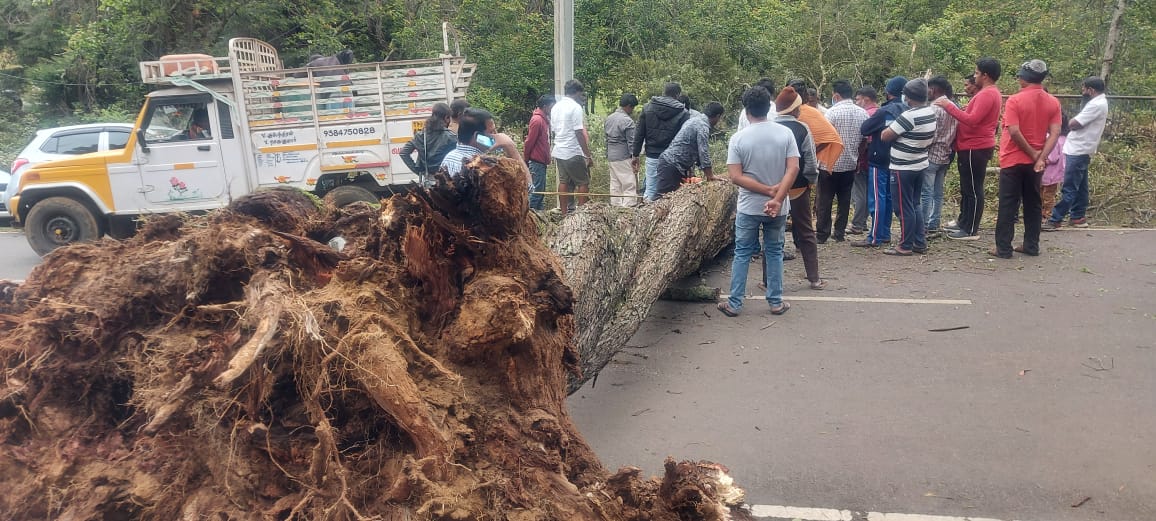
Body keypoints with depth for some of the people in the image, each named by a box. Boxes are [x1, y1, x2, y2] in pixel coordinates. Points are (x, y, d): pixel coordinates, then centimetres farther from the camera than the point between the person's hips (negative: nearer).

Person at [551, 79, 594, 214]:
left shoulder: (556, 107, 12)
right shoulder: (576, 107, -12)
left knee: (563, 182, 11)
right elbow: (579, 133, -16)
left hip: (559, 152, 8)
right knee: (583, 183, 1)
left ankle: (564, 213, 13)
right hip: (574, 152, -8)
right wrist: (588, 155, -13)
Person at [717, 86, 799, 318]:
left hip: (748, 208, -1)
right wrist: (777, 198, -17)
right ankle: (776, 302, 20)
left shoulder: (738, 138, -10)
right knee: (774, 253, 14)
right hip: (778, 207, 2)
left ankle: (734, 304, 14)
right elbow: (793, 169, -13)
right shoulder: (785, 133, -5)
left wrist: (768, 190, -13)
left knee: (742, 254, 9)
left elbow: (735, 177, -15)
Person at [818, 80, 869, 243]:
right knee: (845, 200, 11)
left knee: (824, 201, 4)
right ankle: (840, 233, 15)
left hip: (831, 164, -5)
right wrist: (859, 159, 17)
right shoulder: (862, 113, 2)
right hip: (851, 164, 5)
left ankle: (822, 234, 7)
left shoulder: (832, 112, -15)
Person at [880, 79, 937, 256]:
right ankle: (920, 243, 22)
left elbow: (885, 136, -17)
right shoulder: (931, 112, 5)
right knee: (914, 206, 17)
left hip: (903, 168, -9)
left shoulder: (909, 116, -22)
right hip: (920, 165, 9)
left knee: (904, 208, 0)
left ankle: (905, 246, 6)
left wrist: (889, 127, 2)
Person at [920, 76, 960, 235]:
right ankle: (934, 226, 16)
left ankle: (924, 227, -2)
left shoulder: (935, 108, -15)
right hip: (945, 155, 8)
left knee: (926, 193, -4)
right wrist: (949, 147, 15)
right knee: (938, 193, 11)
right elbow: (955, 132, 12)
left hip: (931, 155, -8)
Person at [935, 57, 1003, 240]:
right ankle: (963, 222, 29)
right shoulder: (990, 93, 17)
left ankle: (971, 230, 1)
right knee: (967, 188, 18)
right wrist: (953, 108, 11)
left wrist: (949, 107, -22)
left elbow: (972, 120, -26)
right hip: (973, 146, 11)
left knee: (973, 189, -5)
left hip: (975, 148, -11)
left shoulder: (987, 94, -18)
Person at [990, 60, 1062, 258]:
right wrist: (1041, 157, -11)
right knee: (1033, 204, 13)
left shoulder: (1015, 100, -13)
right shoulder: (1053, 102, 3)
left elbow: (1014, 132, -20)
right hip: (1036, 161, 5)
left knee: (1008, 206, -1)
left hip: (1013, 160, -5)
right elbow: (1055, 133, -5)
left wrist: (1033, 153, -11)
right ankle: (1031, 246, 16)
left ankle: (1003, 248, 0)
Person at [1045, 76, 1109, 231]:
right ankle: (1078, 217, 21)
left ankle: (1055, 220, -7)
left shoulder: (1096, 105, -19)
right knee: (1080, 187, 15)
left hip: (1078, 151, -11)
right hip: (1081, 150, 11)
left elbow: (1073, 124, -18)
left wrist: (1072, 121, 2)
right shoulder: (1099, 102, 15)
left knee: (1069, 188, -8)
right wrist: (1075, 121, -2)